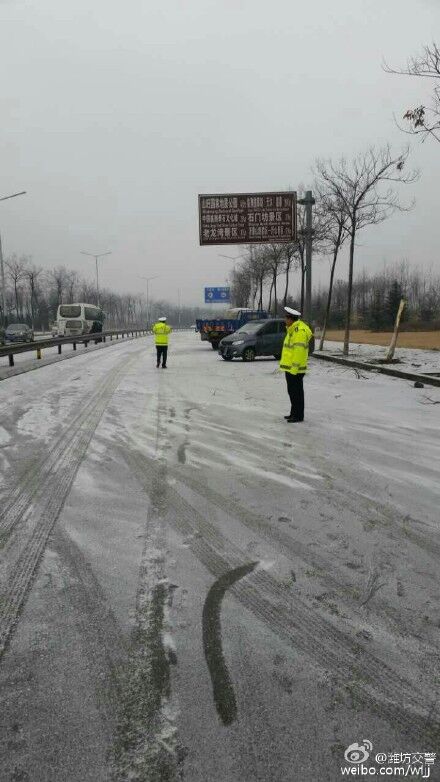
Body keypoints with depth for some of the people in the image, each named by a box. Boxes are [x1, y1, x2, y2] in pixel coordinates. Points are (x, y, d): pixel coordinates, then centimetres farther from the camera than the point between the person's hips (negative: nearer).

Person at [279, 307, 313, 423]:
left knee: (296, 392, -4)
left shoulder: (300, 331, -18)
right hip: (289, 367, 11)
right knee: (292, 391, 17)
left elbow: (299, 351, -23)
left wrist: (294, 367, -24)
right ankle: (294, 413, 27)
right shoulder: (292, 330, 16)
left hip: (295, 369, -11)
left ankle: (299, 416, 3)